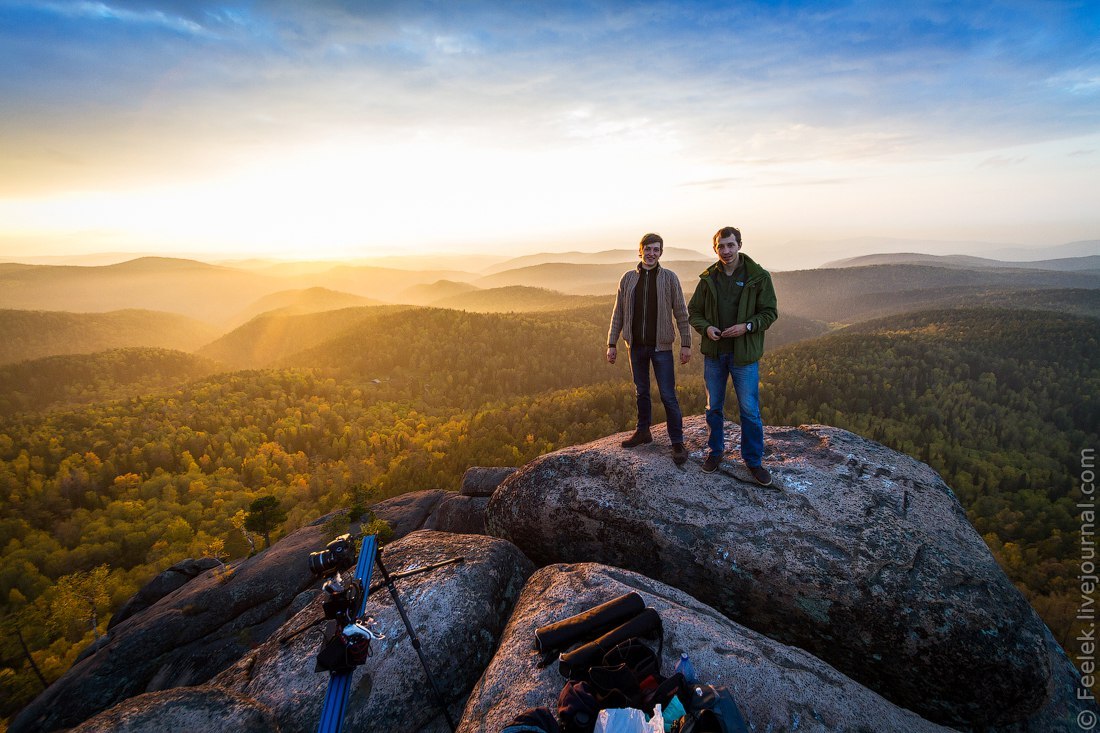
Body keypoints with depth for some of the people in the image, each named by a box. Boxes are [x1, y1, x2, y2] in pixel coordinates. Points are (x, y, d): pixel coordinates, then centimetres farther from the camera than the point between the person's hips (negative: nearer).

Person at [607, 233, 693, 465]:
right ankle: (643, 432, 29)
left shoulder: (669, 277, -2)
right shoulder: (628, 278, 4)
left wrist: (686, 343, -5)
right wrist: (612, 344, 3)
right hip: (636, 346, 3)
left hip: (661, 346, -3)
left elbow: (681, 313, -1)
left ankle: (677, 443, 6)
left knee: (668, 396, -2)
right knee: (641, 392, 14)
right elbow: (618, 314, 6)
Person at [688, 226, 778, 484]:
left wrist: (747, 326, -19)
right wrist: (706, 328, -12)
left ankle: (754, 460, 19)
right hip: (714, 353, 3)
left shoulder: (758, 277, -6)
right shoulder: (708, 278, 2)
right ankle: (716, 451, 32)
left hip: (744, 355, -3)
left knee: (750, 410, 3)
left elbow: (770, 312, -2)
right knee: (713, 407, 14)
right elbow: (694, 312, 8)